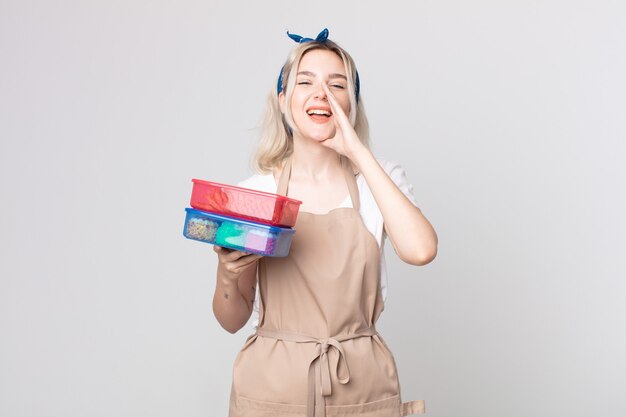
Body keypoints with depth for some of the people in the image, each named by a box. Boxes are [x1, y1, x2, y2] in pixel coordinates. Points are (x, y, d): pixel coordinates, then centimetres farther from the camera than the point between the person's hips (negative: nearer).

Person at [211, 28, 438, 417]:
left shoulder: (380, 180, -1)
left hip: (362, 385, 1)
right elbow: (233, 320, 2)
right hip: (273, 384, 0)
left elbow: (420, 250, -23)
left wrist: (358, 150, -18)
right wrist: (228, 274, -20)